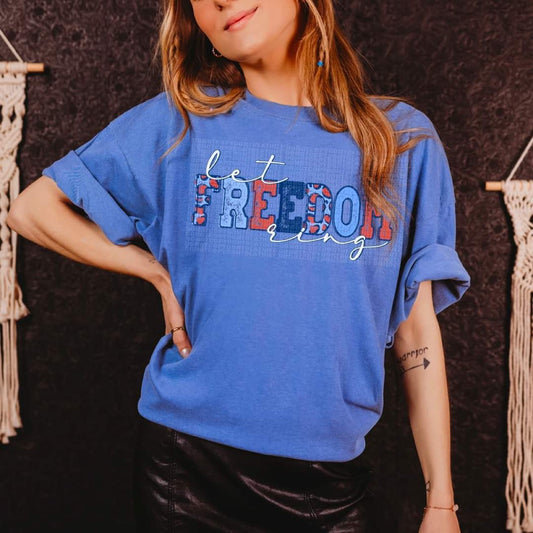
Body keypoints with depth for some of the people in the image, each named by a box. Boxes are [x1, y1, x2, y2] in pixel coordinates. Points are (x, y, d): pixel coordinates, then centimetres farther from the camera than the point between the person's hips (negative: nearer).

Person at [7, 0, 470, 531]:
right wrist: (160, 273, -5)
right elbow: (32, 209, 4)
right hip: (186, 466, 0)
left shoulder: (403, 138, 0)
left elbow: (417, 332, 0)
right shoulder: (180, 121, -2)